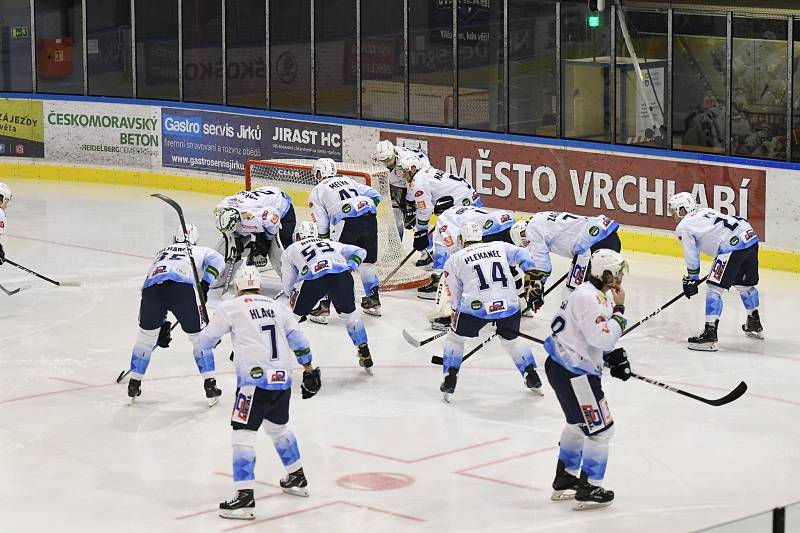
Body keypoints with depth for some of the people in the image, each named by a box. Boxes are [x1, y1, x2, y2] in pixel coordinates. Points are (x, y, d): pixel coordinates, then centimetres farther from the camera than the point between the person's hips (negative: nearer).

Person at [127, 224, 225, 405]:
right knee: (199, 337, 14)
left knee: (146, 335, 24)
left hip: (152, 287, 3)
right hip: (183, 287, -3)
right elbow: (216, 260, 8)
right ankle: (210, 387, 11)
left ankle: (134, 385, 27)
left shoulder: (161, 253, 43)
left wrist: (162, 325, 45)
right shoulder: (201, 251, 33)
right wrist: (205, 284, 3)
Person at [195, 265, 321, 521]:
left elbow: (205, 341, 6)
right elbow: (298, 339, 12)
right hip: (282, 378, 6)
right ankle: (297, 479, 38)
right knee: (278, 427, 28)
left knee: (243, 434, -7)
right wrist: (309, 369, 17)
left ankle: (245, 496, -17)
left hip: (255, 380, -6)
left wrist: (212, 334, 28)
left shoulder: (231, 307, 1)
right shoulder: (277, 306, 16)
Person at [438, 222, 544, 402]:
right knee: (511, 340, 29)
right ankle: (533, 379, 27)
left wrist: (456, 311, 33)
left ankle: (449, 382, 13)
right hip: (510, 304, 3)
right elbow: (521, 255, 7)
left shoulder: (454, 260, 16)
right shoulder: (499, 247, 22)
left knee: (455, 338, 21)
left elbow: (455, 296, 18)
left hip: (476, 306, -3)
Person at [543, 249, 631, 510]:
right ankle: (588, 490, 5)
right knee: (600, 428, -2)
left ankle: (564, 480, 40)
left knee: (578, 424, 27)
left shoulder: (593, 294, 13)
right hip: (573, 373, -11)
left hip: (562, 365, 11)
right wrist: (619, 310, -18)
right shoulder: (589, 298, -21)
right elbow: (602, 338, -27)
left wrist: (613, 357, 12)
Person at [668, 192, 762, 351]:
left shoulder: (683, 227, 5)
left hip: (733, 245, -9)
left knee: (714, 288, -5)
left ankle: (710, 333, -13)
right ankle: (755, 325, 46)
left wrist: (691, 280, 19)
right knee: (744, 283, 28)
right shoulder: (705, 211, 29)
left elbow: (692, 256, 7)